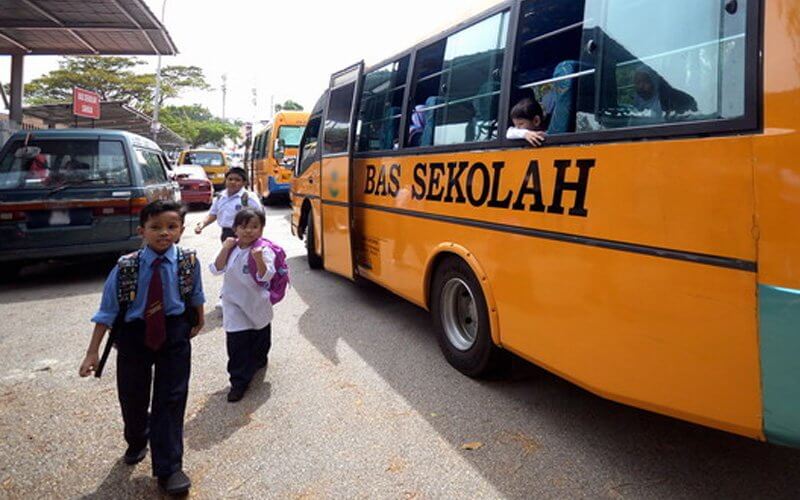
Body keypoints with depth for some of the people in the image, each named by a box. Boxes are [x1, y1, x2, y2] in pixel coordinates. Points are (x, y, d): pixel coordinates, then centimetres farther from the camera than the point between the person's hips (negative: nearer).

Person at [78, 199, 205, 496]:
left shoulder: (189, 262, -12)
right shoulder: (125, 267, -14)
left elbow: (196, 295, 8)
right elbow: (108, 310, -6)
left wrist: (198, 321, 23)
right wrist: (93, 351, -6)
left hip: (175, 335, -1)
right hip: (134, 335, 1)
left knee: (171, 400, 1)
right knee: (132, 397, 18)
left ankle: (169, 469, 14)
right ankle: (136, 443, 50)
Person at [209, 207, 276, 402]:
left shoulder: (263, 250, -17)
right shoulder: (231, 248, -3)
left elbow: (265, 277, -26)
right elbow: (217, 269, -7)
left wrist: (259, 260, -44)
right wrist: (225, 249, -18)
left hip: (257, 304, -1)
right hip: (234, 304, 2)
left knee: (260, 338, 20)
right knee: (236, 342, -4)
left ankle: (258, 360, 50)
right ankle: (239, 382, 5)